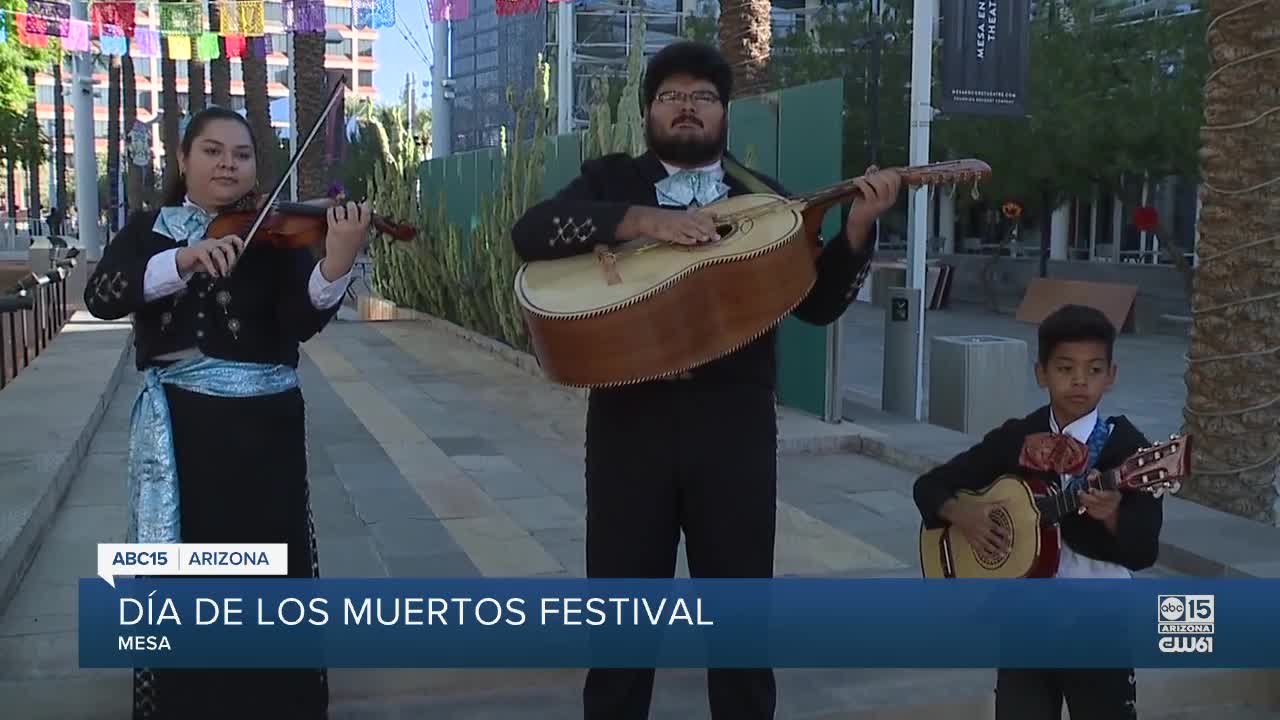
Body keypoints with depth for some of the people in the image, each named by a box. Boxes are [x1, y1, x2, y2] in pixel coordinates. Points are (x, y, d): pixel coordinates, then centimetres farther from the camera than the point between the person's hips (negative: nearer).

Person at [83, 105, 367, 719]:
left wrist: (336, 263, -34)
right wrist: (182, 260, -28)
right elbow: (101, 298, -12)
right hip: (178, 430, 1)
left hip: (263, 427, -1)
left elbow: (300, 323, -14)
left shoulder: (275, 234, 1)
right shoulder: (147, 230, 6)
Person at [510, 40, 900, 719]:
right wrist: (642, 220, -19)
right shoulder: (611, 179, 9)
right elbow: (529, 232, -9)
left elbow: (818, 305, 5)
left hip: (735, 424, 1)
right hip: (629, 421, -1)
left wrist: (857, 227, -11)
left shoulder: (764, 198, 12)